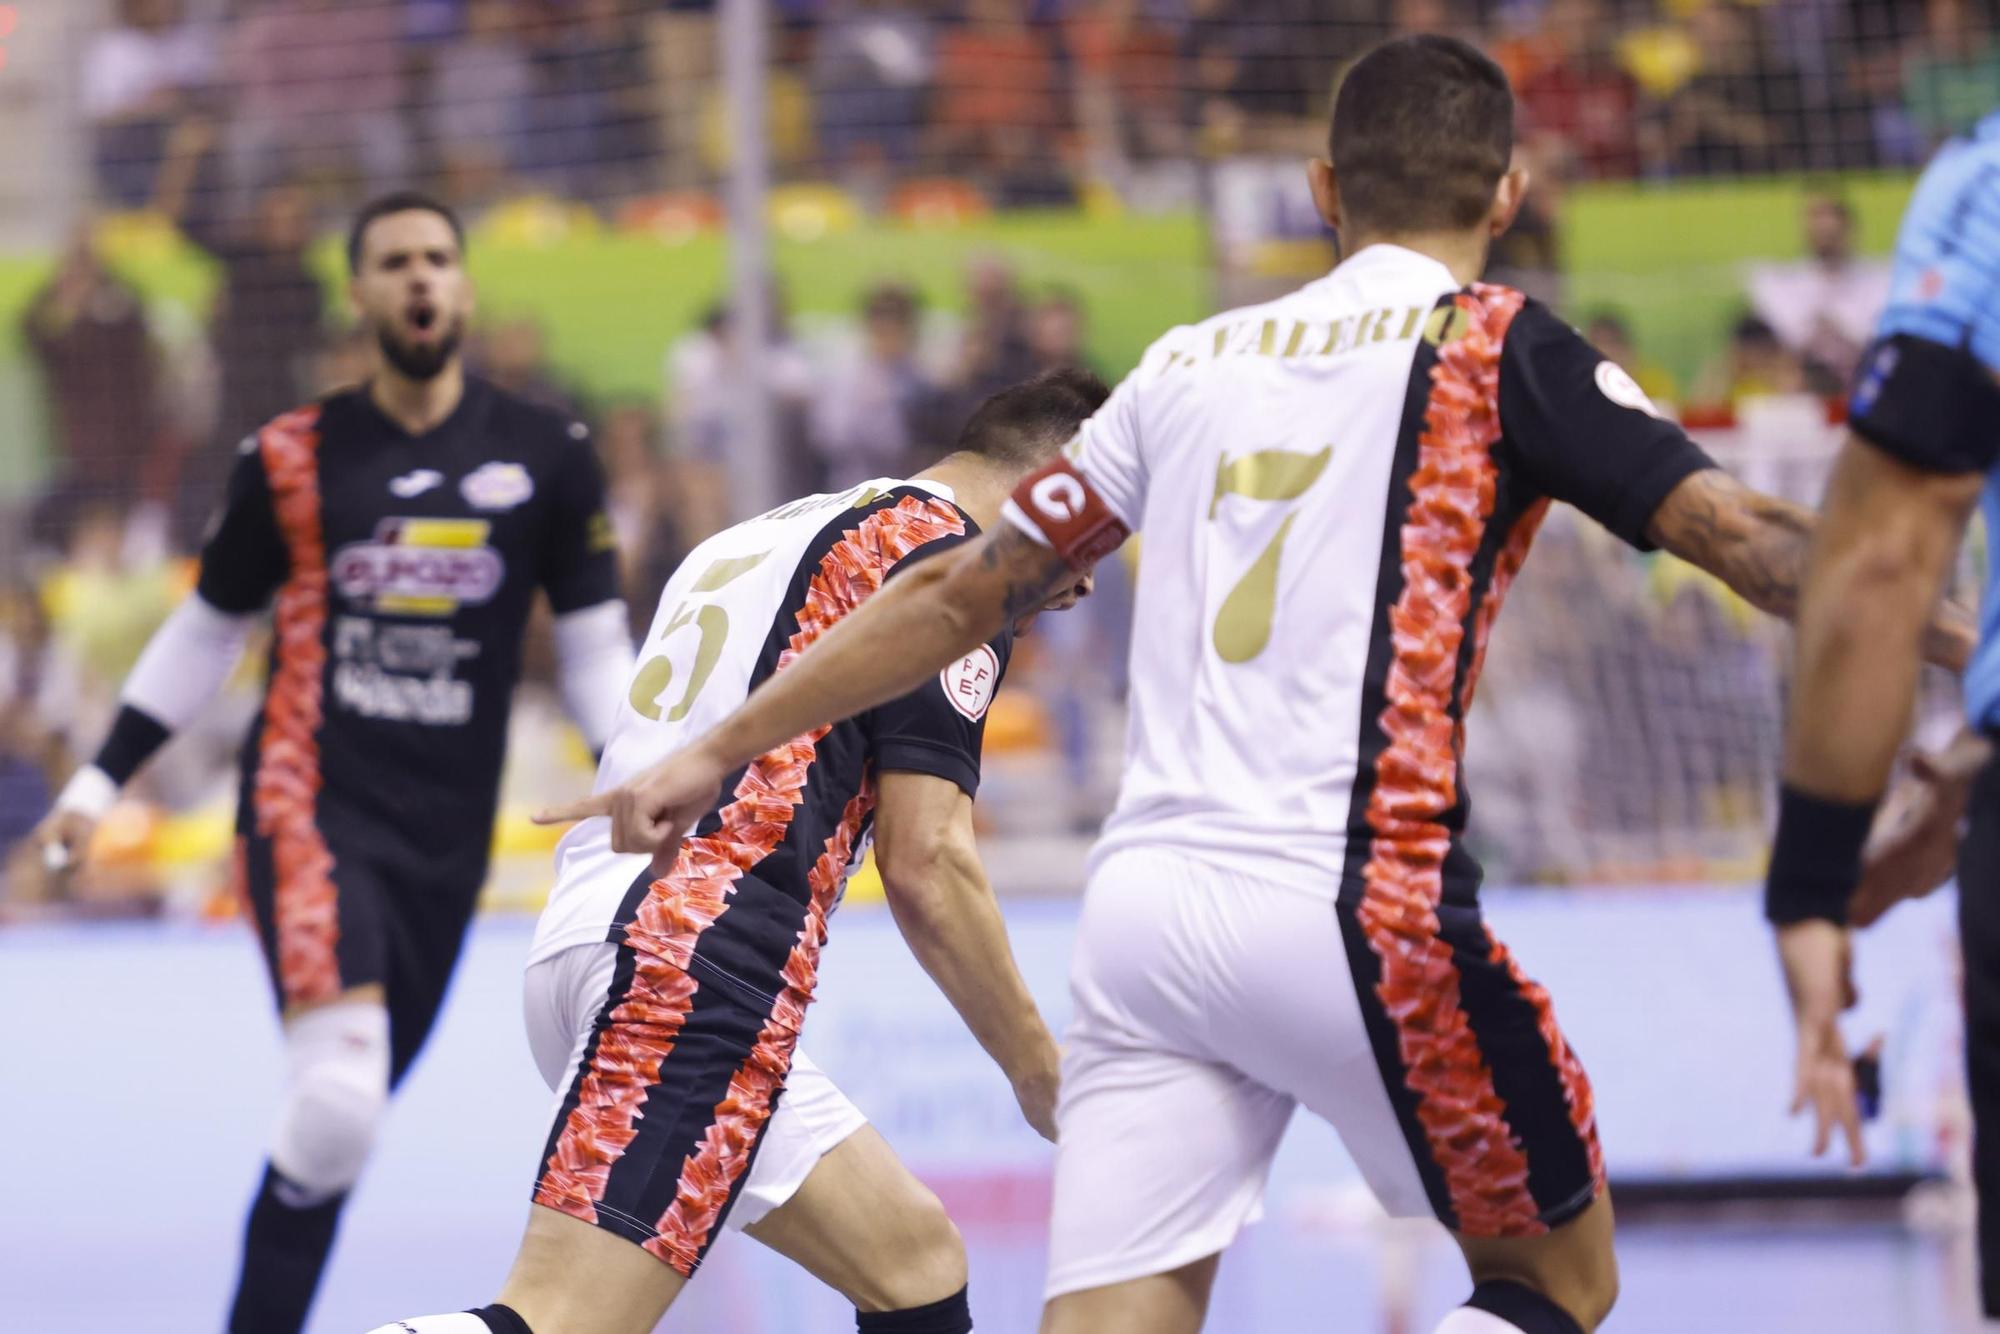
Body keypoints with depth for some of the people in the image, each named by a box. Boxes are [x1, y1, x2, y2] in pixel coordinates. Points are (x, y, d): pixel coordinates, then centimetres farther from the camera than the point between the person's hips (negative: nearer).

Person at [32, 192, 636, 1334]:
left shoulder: (547, 458, 5)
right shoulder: (293, 458, 3)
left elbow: (597, 648, 8)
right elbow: (207, 630, 15)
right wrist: (99, 784, 14)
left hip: (447, 834, 2)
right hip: (313, 808, -2)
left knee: (335, 1124, 6)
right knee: (338, 1096, -24)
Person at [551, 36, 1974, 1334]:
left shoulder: (1193, 360, 17)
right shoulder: (1493, 346, 3)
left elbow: (962, 594, 21)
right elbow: (1740, 534, -8)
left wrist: (718, 751, 29)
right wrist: (1947, 641, -5)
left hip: (1142, 900, 5)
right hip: (1356, 902, -5)